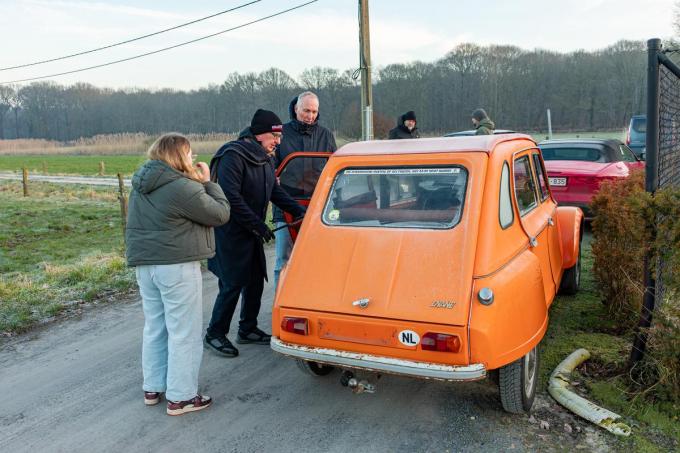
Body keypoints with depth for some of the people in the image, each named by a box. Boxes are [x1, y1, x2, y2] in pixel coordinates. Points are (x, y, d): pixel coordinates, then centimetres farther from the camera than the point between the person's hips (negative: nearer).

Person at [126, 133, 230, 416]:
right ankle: (180, 398, 9)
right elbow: (220, 214, -11)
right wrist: (207, 183, 0)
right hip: (177, 266, -9)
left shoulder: (141, 185, 10)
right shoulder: (183, 188, -17)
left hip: (144, 264, 9)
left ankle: (152, 388, 29)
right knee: (184, 332, 1)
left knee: (154, 327, 18)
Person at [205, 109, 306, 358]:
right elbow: (231, 197, -24)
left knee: (255, 280, 13)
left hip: (252, 232, 9)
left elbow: (276, 191, 15)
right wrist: (257, 225, -22)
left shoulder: (266, 158, 10)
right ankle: (214, 335, 13)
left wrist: (300, 211, 3)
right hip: (231, 234, -9)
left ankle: (247, 329, 29)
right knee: (232, 285, -4)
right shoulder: (233, 156, -19)